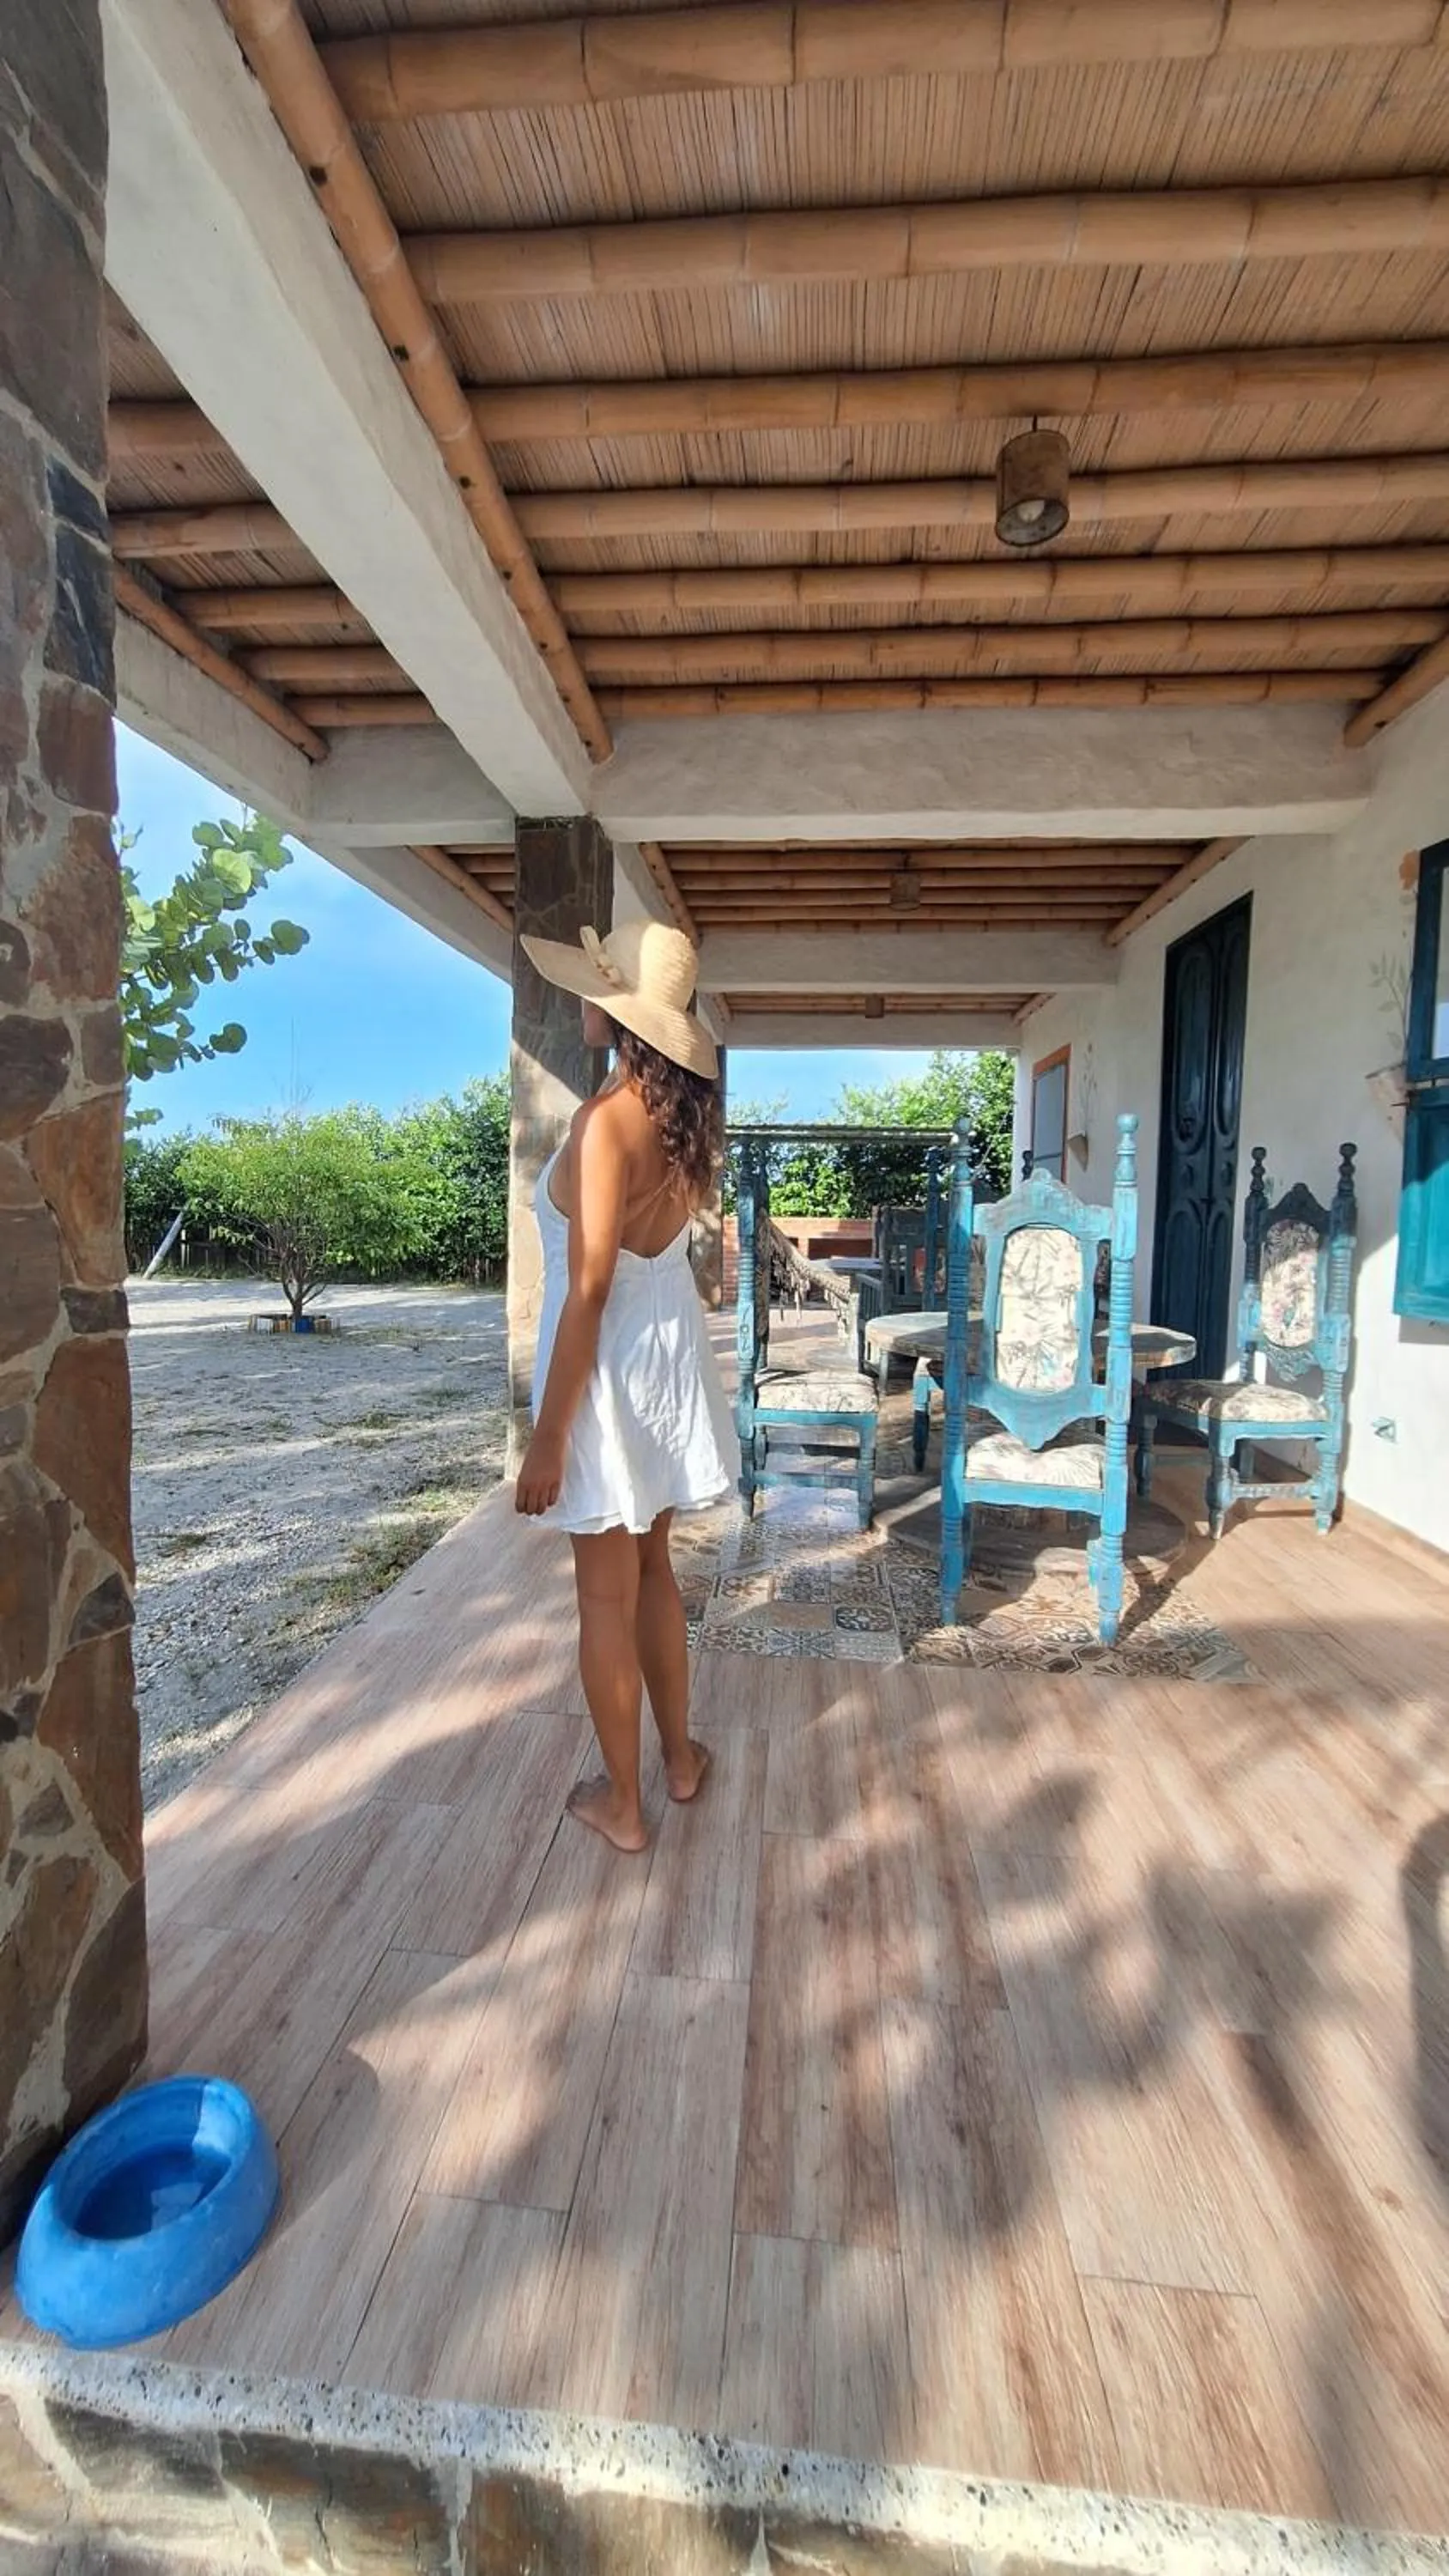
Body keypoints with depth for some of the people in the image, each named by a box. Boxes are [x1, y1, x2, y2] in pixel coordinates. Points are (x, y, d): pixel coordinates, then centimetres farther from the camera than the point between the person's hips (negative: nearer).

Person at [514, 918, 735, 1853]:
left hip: (611, 1370, -8)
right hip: (668, 1356, 8)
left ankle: (622, 1803, 28)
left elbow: (589, 1290, -22)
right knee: (652, 1568, 23)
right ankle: (681, 1756, 40)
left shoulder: (610, 1117, -21)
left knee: (606, 1594, 9)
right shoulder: (686, 1113, 3)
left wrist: (549, 1435, -17)